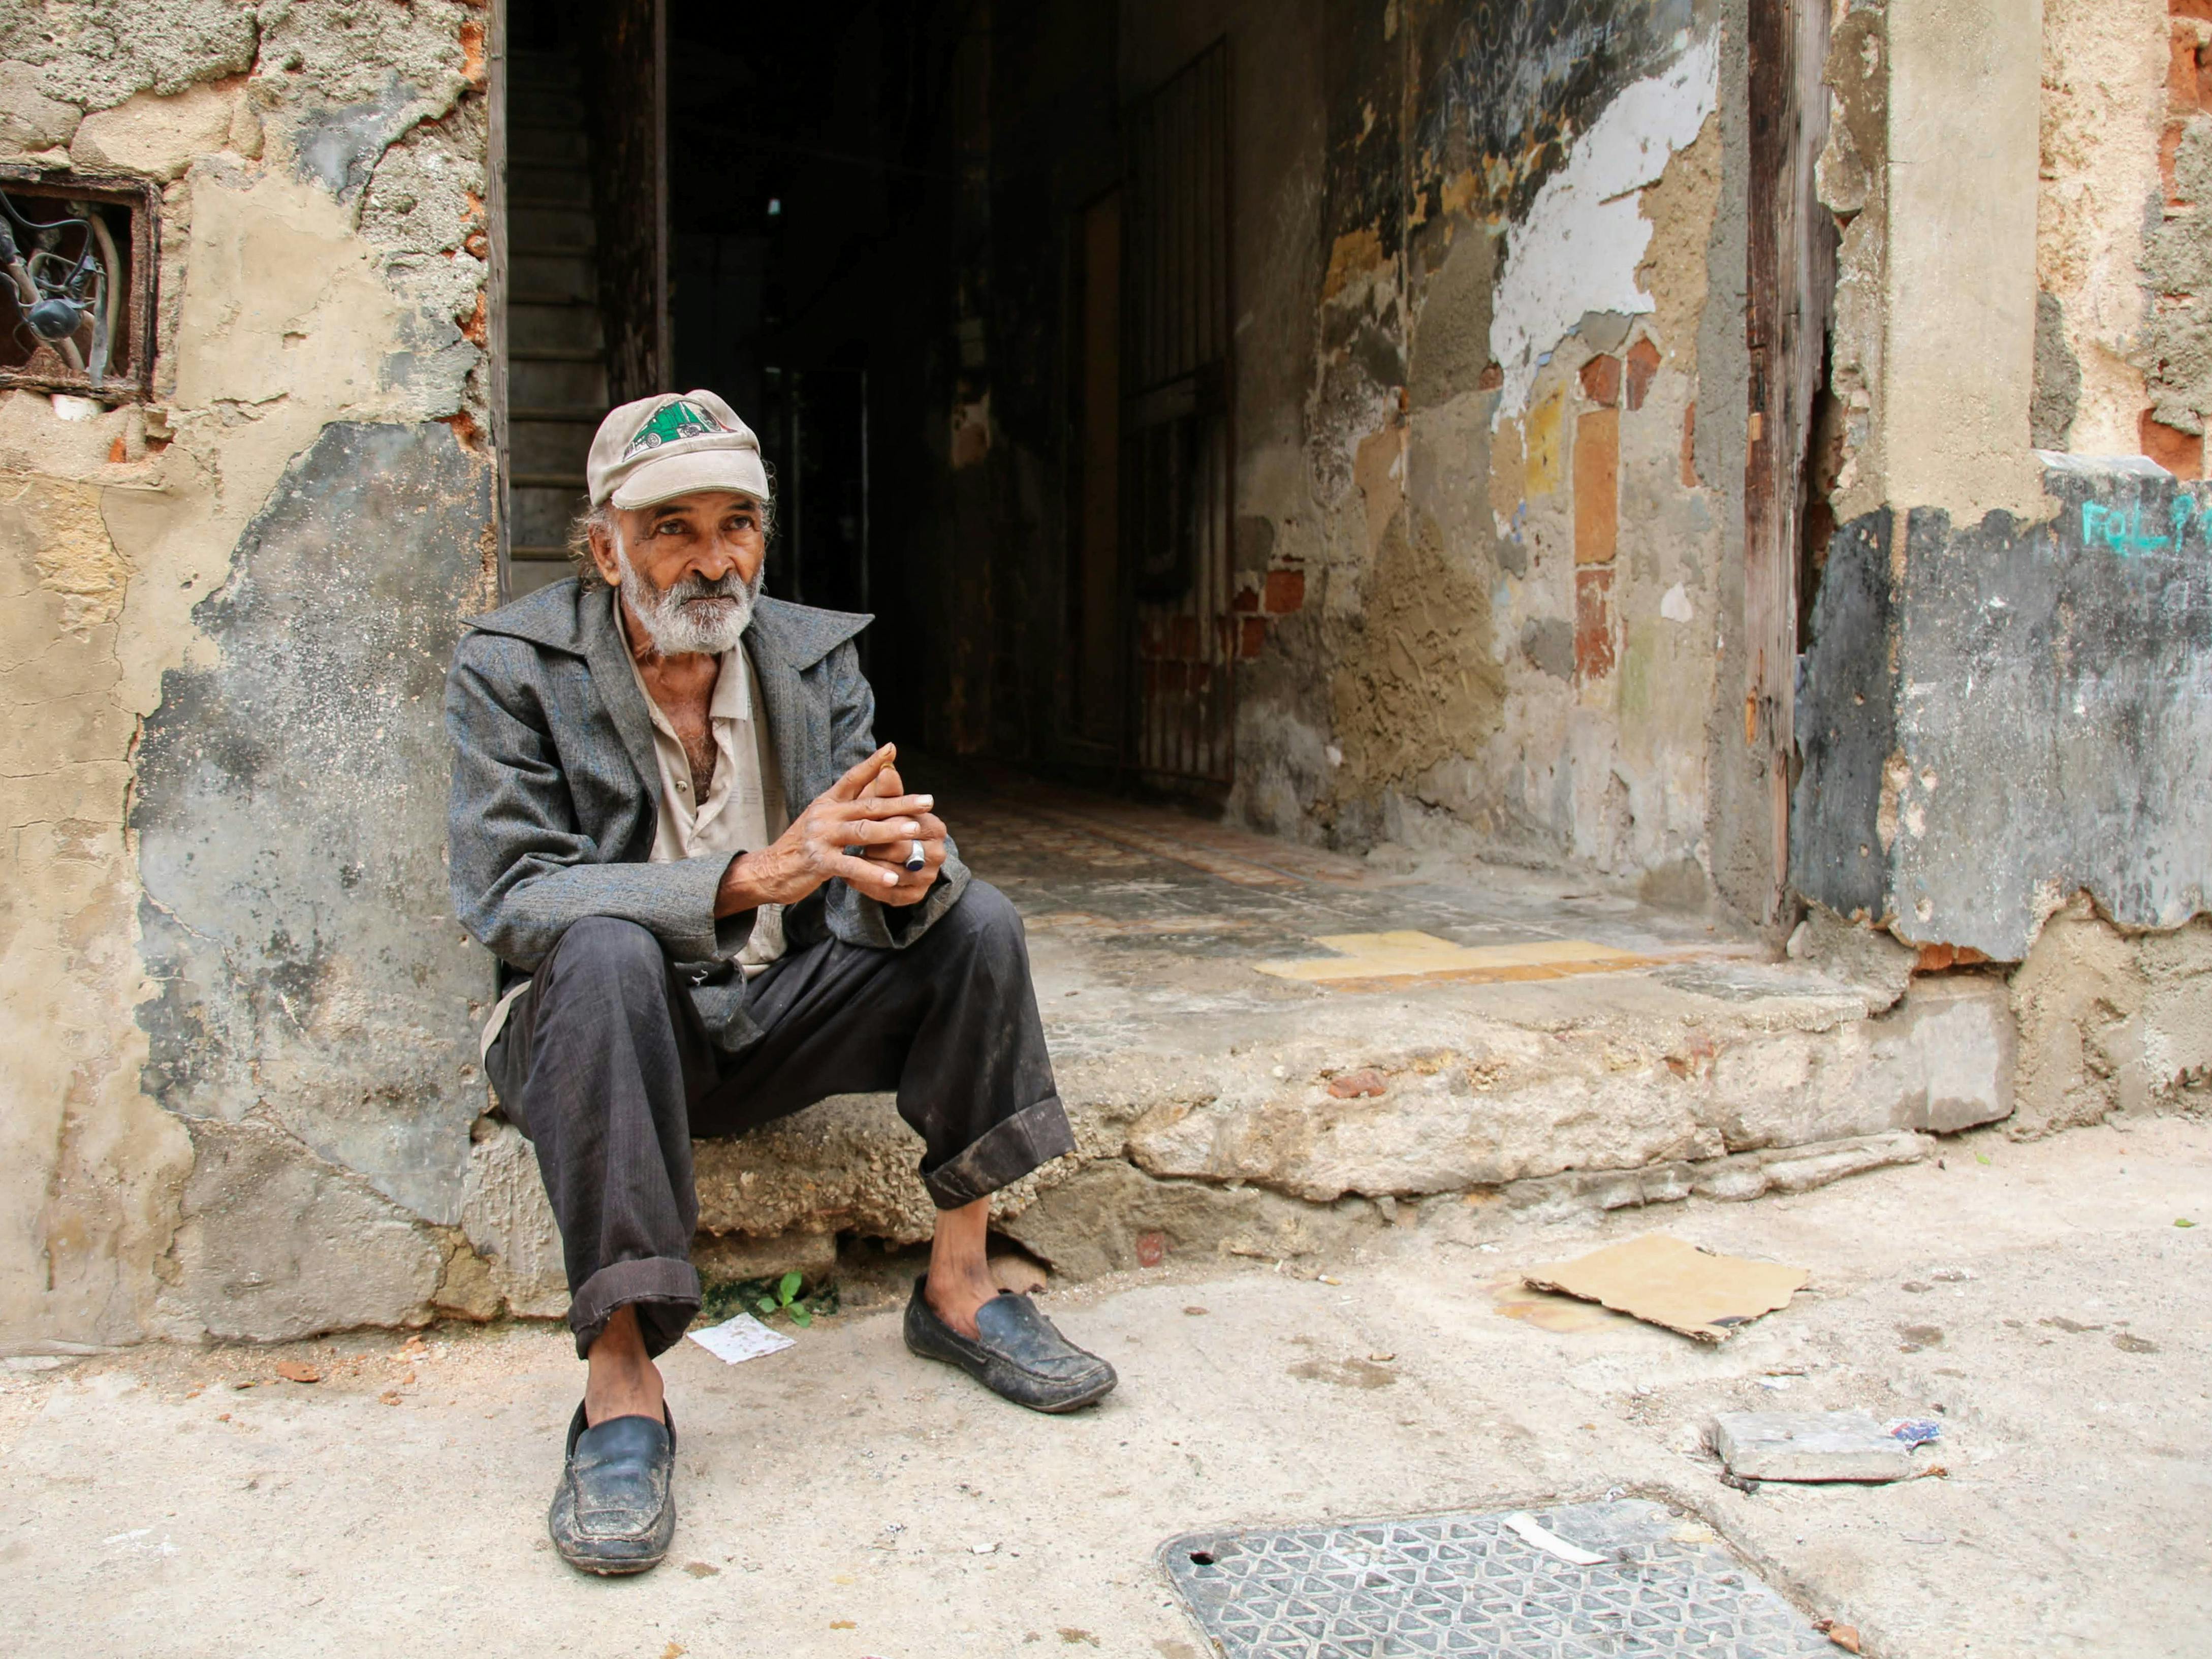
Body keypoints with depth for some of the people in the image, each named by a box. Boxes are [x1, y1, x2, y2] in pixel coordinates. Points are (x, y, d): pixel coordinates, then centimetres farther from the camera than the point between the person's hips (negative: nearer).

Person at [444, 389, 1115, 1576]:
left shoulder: (817, 654, 0)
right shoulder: (510, 667, -11)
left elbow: (880, 882, -5)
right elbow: (505, 898, -23)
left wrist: (907, 870, -33)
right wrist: (748, 877, -37)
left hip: (776, 1013, 4)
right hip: (605, 1024, -4)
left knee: (977, 920, -13)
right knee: (606, 950, -35)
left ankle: (956, 1281, -5)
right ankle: (620, 1379, -30)